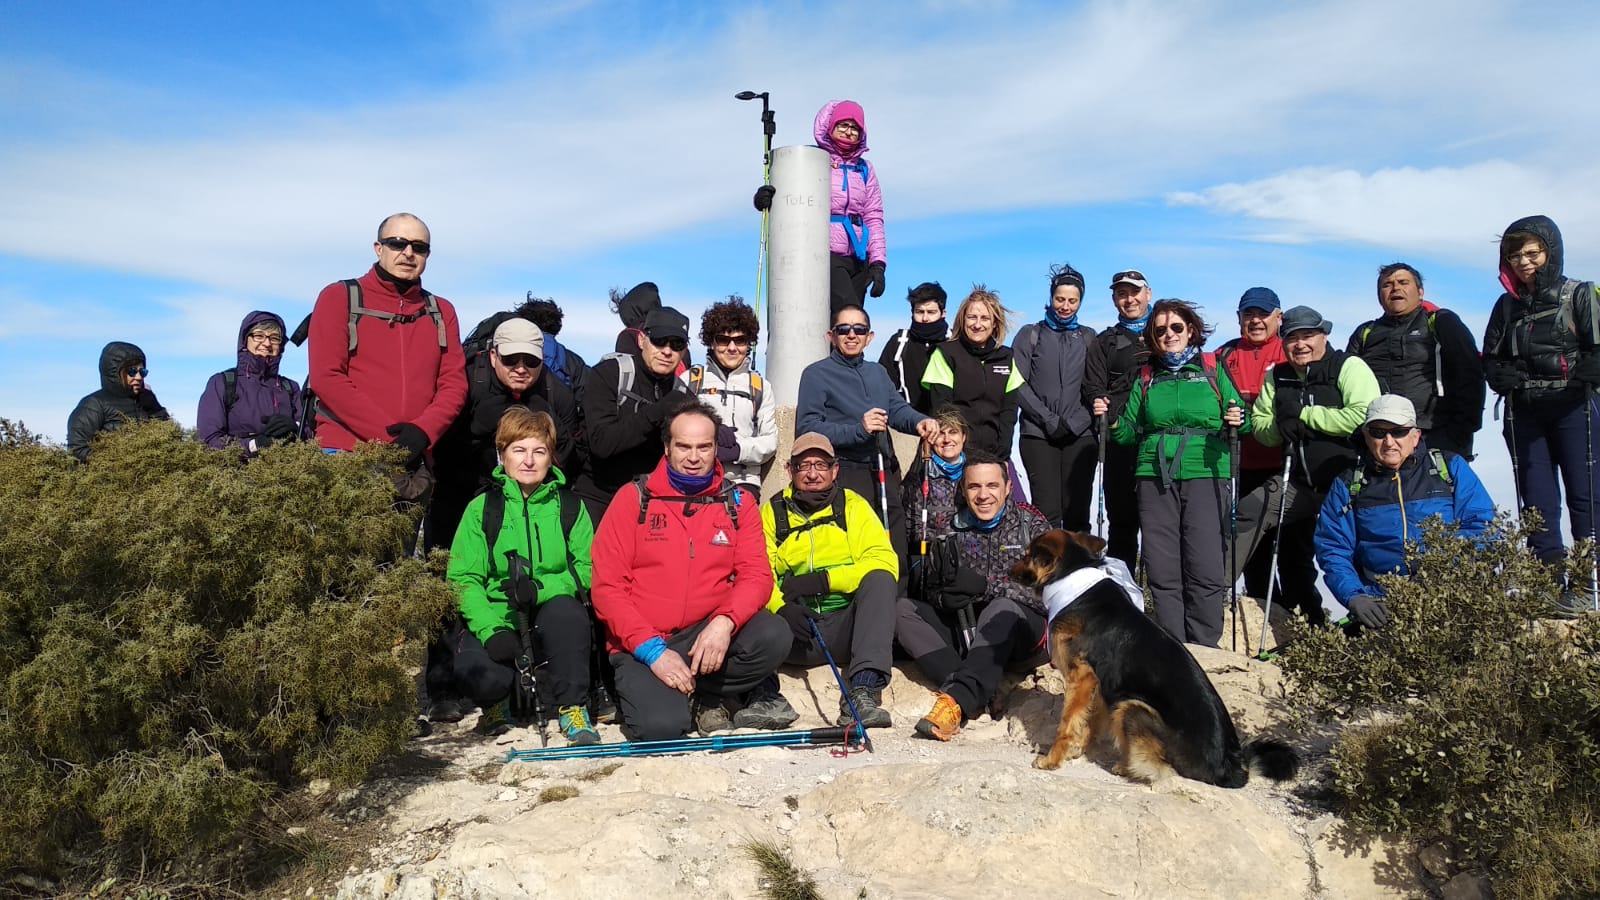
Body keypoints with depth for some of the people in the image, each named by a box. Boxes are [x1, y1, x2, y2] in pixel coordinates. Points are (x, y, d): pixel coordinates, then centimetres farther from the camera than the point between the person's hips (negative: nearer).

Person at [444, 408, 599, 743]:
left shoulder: (569, 507, 7)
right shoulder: (482, 508, 3)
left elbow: (587, 570, -3)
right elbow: (463, 579, -7)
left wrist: (540, 587, -22)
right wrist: (491, 630, -22)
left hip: (549, 618, 0)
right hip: (495, 618, 0)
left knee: (565, 610, -33)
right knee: (481, 674, -29)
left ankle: (572, 707, -14)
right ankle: (497, 701, 10)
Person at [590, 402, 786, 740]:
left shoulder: (738, 504, 8)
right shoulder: (634, 498, 1)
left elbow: (756, 576, -3)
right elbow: (607, 586, -5)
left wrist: (724, 622, -24)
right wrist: (651, 649, -15)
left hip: (709, 635, 3)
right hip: (642, 646, -2)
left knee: (775, 635, -25)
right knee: (662, 726, -27)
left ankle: (703, 697, -1)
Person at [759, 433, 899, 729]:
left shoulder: (854, 506, 10)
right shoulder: (772, 512, 11)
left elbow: (885, 564, -5)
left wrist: (824, 580, -15)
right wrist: (780, 607, -24)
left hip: (845, 629, 0)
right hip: (796, 633, 0)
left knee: (880, 580, -27)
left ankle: (863, 691, -36)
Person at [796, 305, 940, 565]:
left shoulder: (877, 372, 21)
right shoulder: (817, 374, 0)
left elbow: (897, 407, 8)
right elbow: (806, 429, -11)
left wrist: (919, 422, -15)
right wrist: (858, 430, -20)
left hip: (885, 475, 6)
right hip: (845, 476, -6)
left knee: (896, 559, 8)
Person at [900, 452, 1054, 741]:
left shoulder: (1032, 523, 0)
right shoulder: (953, 531, 11)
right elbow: (935, 590, 10)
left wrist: (986, 586, -24)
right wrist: (945, 598, -15)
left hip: (1022, 636, -4)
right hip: (966, 634, 5)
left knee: (1004, 608, -37)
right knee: (903, 610, -15)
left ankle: (958, 698, -47)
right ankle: (978, 695, -29)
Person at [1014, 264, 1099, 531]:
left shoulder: (1088, 337, 16)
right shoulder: (1030, 334, 11)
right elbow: (1018, 384, 1)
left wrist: (1076, 423, -6)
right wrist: (1050, 420, -9)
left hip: (1080, 436, 2)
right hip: (1039, 436, -1)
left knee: (1077, 512, -3)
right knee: (1047, 513, -10)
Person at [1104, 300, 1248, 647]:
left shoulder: (1213, 369, 11)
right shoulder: (1147, 378, 17)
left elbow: (1241, 418, 8)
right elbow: (1131, 431, 16)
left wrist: (1238, 421, -13)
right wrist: (1111, 420, -2)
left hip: (1205, 475, -2)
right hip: (1155, 477, 2)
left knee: (1205, 569, -9)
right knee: (1162, 570, 0)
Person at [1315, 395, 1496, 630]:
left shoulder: (1451, 467, 14)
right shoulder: (1348, 485, 13)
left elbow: (1483, 526, 6)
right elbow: (1332, 550, 6)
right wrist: (1354, 597, -12)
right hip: (1383, 606, 0)